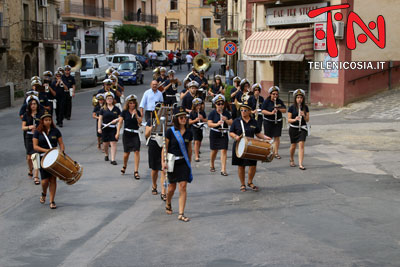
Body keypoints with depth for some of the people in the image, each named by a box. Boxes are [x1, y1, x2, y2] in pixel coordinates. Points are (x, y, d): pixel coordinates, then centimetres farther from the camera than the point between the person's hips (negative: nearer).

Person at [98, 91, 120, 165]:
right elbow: (100, 119, 0)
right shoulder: (103, 109, 2)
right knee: (105, 143, 9)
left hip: (113, 128, -1)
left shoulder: (116, 109, 3)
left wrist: (117, 120, -12)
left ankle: (113, 159, -8)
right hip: (105, 128, 1)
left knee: (113, 143, -9)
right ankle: (106, 155, 38)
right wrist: (99, 128, -7)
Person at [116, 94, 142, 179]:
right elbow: (120, 122, -4)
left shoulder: (137, 112, 6)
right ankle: (124, 166, 36)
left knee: (137, 151, -11)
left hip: (135, 134, 1)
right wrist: (118, 132, -14)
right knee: (127, 152, 5)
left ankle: (136, 171, -8)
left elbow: (140, 122, -2)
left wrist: (136, 115, -16)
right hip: (127, 134, -1)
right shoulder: (124, 112, 0)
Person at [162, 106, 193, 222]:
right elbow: (165, 147, -4)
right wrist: (163, 161, -10)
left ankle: (181, 214, -7)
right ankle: (168, 205, 41)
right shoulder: (170, 131, -6)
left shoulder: (188, 132, 4)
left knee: (183, 186, -8)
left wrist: (189, 163, 16)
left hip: (184, 162, 2)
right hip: (172, 162, -2)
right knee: (172, 186, 10)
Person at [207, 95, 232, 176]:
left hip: (224, 134, 1)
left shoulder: (226, 113, 2)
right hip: (214, 134, -1)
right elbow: (209, 123, -13)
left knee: (224, 151, -9)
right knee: (214, 151, 11)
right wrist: (217, 124, -29)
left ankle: (223, 170, -10)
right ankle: (212, 165, 37)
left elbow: (231, 123, 0)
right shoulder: (212, 113, -5)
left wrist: (226, 120, -19)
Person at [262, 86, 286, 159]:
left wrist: (279, 109, -16)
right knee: (268, 137, 1)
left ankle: (276, 152, 6)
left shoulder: (280, 101, 4)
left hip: (278, 121, 2)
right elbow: (263, 111, -13)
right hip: (268, 121, -2)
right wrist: (271, 113, -26)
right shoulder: (266, 101, -5)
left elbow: (284, 110, 3)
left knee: (277, 137, 0)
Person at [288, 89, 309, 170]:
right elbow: (288, 120, -6)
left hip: (302, 128, 1)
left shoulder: (305, 107, 1)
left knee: (301, 145, -13)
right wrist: (295, 119, -26)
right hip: (293, 128, 0)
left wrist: (304, 115, -19)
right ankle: (291, 160, 38)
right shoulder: (291, 107, -5)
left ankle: (300, 164, -15)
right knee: (293, 145, 10)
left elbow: (307, 120, 2)